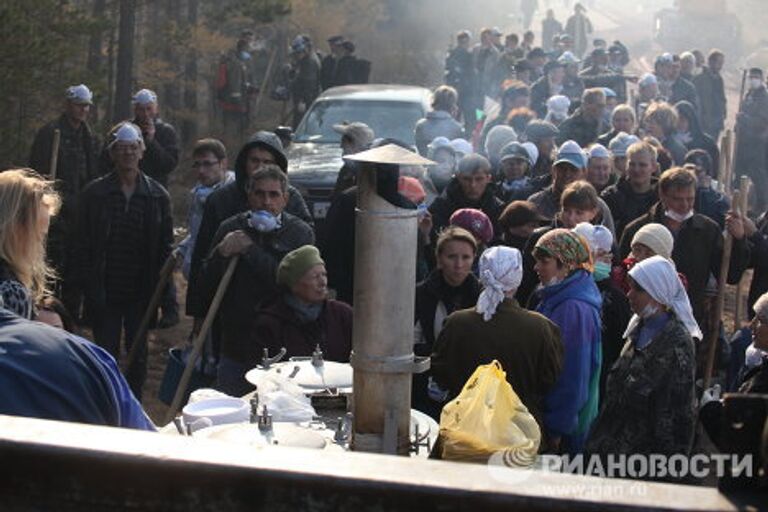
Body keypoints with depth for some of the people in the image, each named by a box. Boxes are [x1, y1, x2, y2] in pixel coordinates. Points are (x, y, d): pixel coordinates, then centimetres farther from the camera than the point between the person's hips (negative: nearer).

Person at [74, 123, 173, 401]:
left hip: (141, 293, 1)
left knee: (138, 356, 9)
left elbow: (165, 247, 3)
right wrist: (90, 290, -7)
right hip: (106, 292, -1)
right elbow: (83, 245, 0)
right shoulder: (94, 193, 0)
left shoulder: (157, 196, 2)